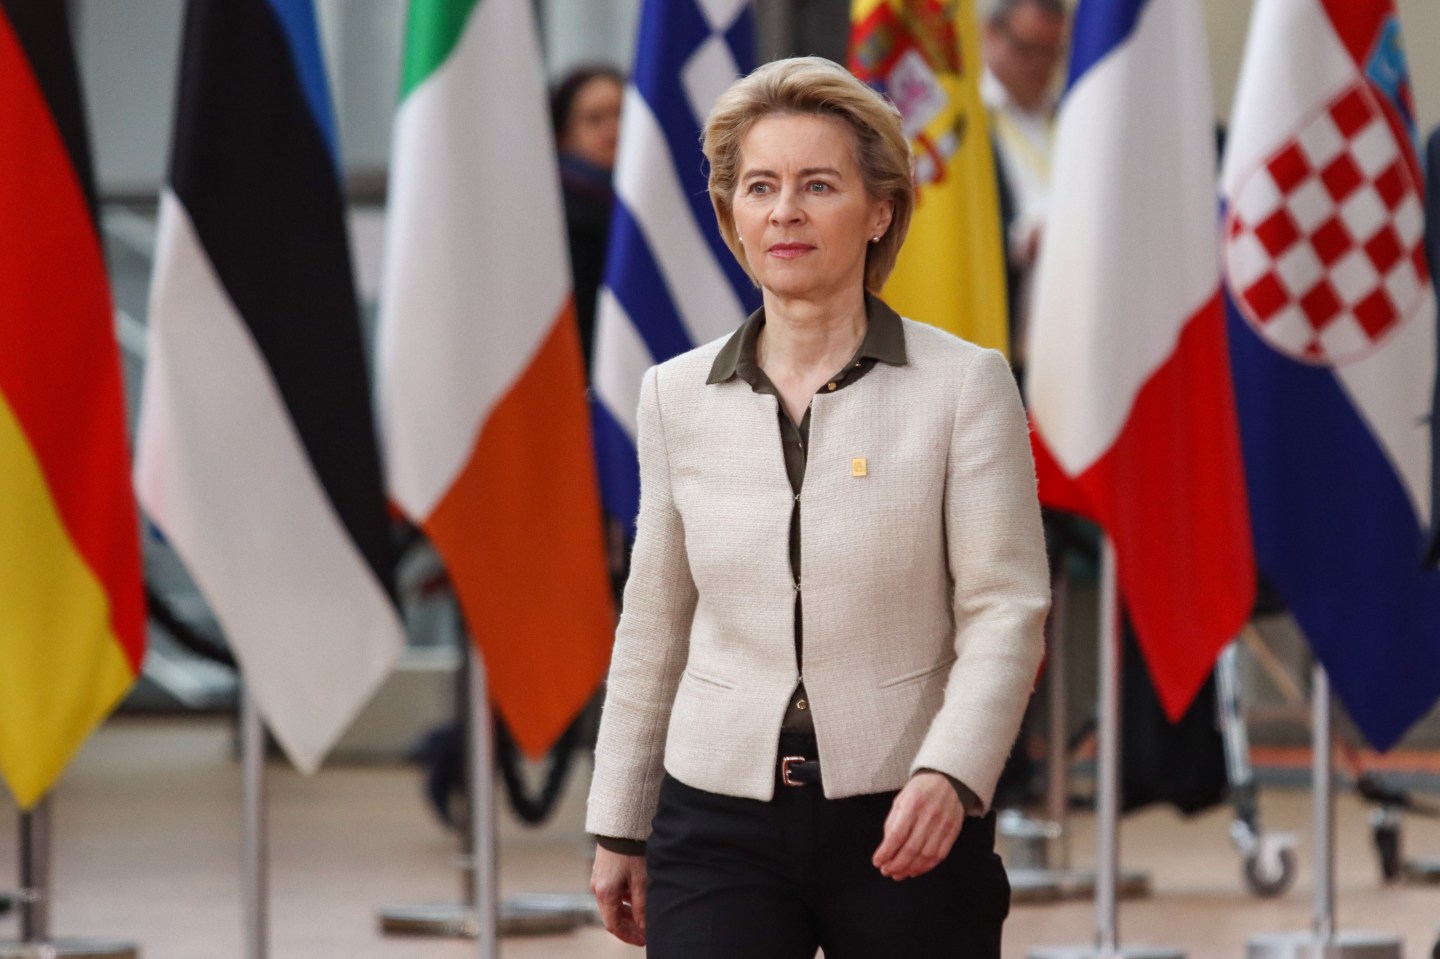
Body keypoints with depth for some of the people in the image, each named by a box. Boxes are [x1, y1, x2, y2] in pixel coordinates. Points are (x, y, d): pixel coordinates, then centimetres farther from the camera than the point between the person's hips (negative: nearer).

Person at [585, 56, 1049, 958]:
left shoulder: (964, 385, -3)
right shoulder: (678, 396, 7)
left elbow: (1007, 609, -8)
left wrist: (949, 773, -24)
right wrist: (619, 825, 16)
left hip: (905, 825, -2)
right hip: (719, 824, 2)